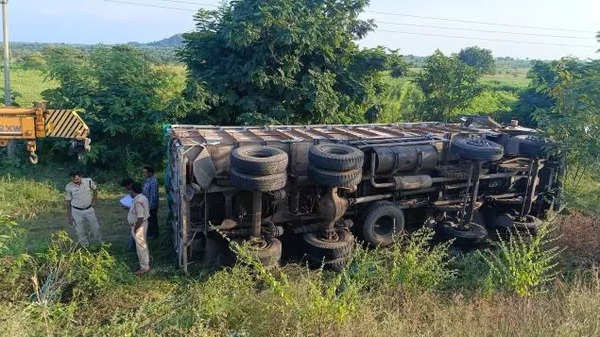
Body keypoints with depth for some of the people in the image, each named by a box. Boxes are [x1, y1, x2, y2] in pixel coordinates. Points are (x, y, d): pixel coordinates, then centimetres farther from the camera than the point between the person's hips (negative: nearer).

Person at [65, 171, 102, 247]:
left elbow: (95, 189, 10)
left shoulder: (89, 181, -13)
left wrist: (94, 200, 6)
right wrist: (69, 216, -2)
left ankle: (100, 243, 35)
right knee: (80, 232, 7)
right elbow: (68, 202, -4)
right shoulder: (69, 187, -13)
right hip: (76, 211, -1)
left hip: (89, 209, 1)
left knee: (96, 228, 11)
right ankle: (86, 247, 25)